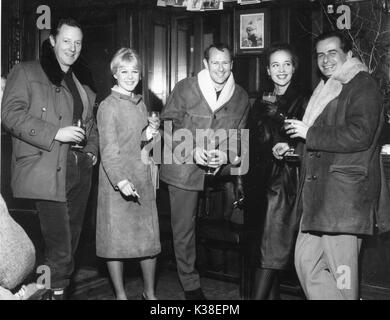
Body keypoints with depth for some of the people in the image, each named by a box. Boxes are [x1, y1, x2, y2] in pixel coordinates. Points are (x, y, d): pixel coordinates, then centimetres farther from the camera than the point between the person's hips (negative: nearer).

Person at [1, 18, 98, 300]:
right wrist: (56, 134, -17)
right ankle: (55, 291, 7)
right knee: (59, 249, -9)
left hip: (80, 171, 7)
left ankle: (62, 287, 26)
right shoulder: (26, 72, 0)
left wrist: (92, 149, 11)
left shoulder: (83, 80, 20)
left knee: (70, 242, 13)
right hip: (46, 174, -6)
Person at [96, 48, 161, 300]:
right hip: (117, 180, -6)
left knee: (150, 237, 9)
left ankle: (150, 292, 24)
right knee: (117, 240, 3)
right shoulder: (108, 106, -8)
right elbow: (108, 149, -14)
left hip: (143, 179, 6)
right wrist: (121, 180, -25)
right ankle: (120, 294, 19)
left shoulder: (141, 103, 13)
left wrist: (149, 135, 1)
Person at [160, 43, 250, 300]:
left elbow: (241, 138, 9)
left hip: (221, 170, 2)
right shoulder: (185, 88, -4)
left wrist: (227, 156, -11)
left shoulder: (241, 97, 5)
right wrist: (192, 150, -15)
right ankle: (191, 285, 20)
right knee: (184, 228, 5)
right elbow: (169, 126, -2)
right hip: (184, 168, -1)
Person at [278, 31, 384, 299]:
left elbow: (359, 135, -21)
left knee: (341, 271, -2)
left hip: (345, 194, -9)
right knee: (306, 261, 10)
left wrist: (309, 133, -15)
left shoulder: (363, 86, -6)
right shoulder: (326, 90, 23)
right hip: (319, 192, 9)